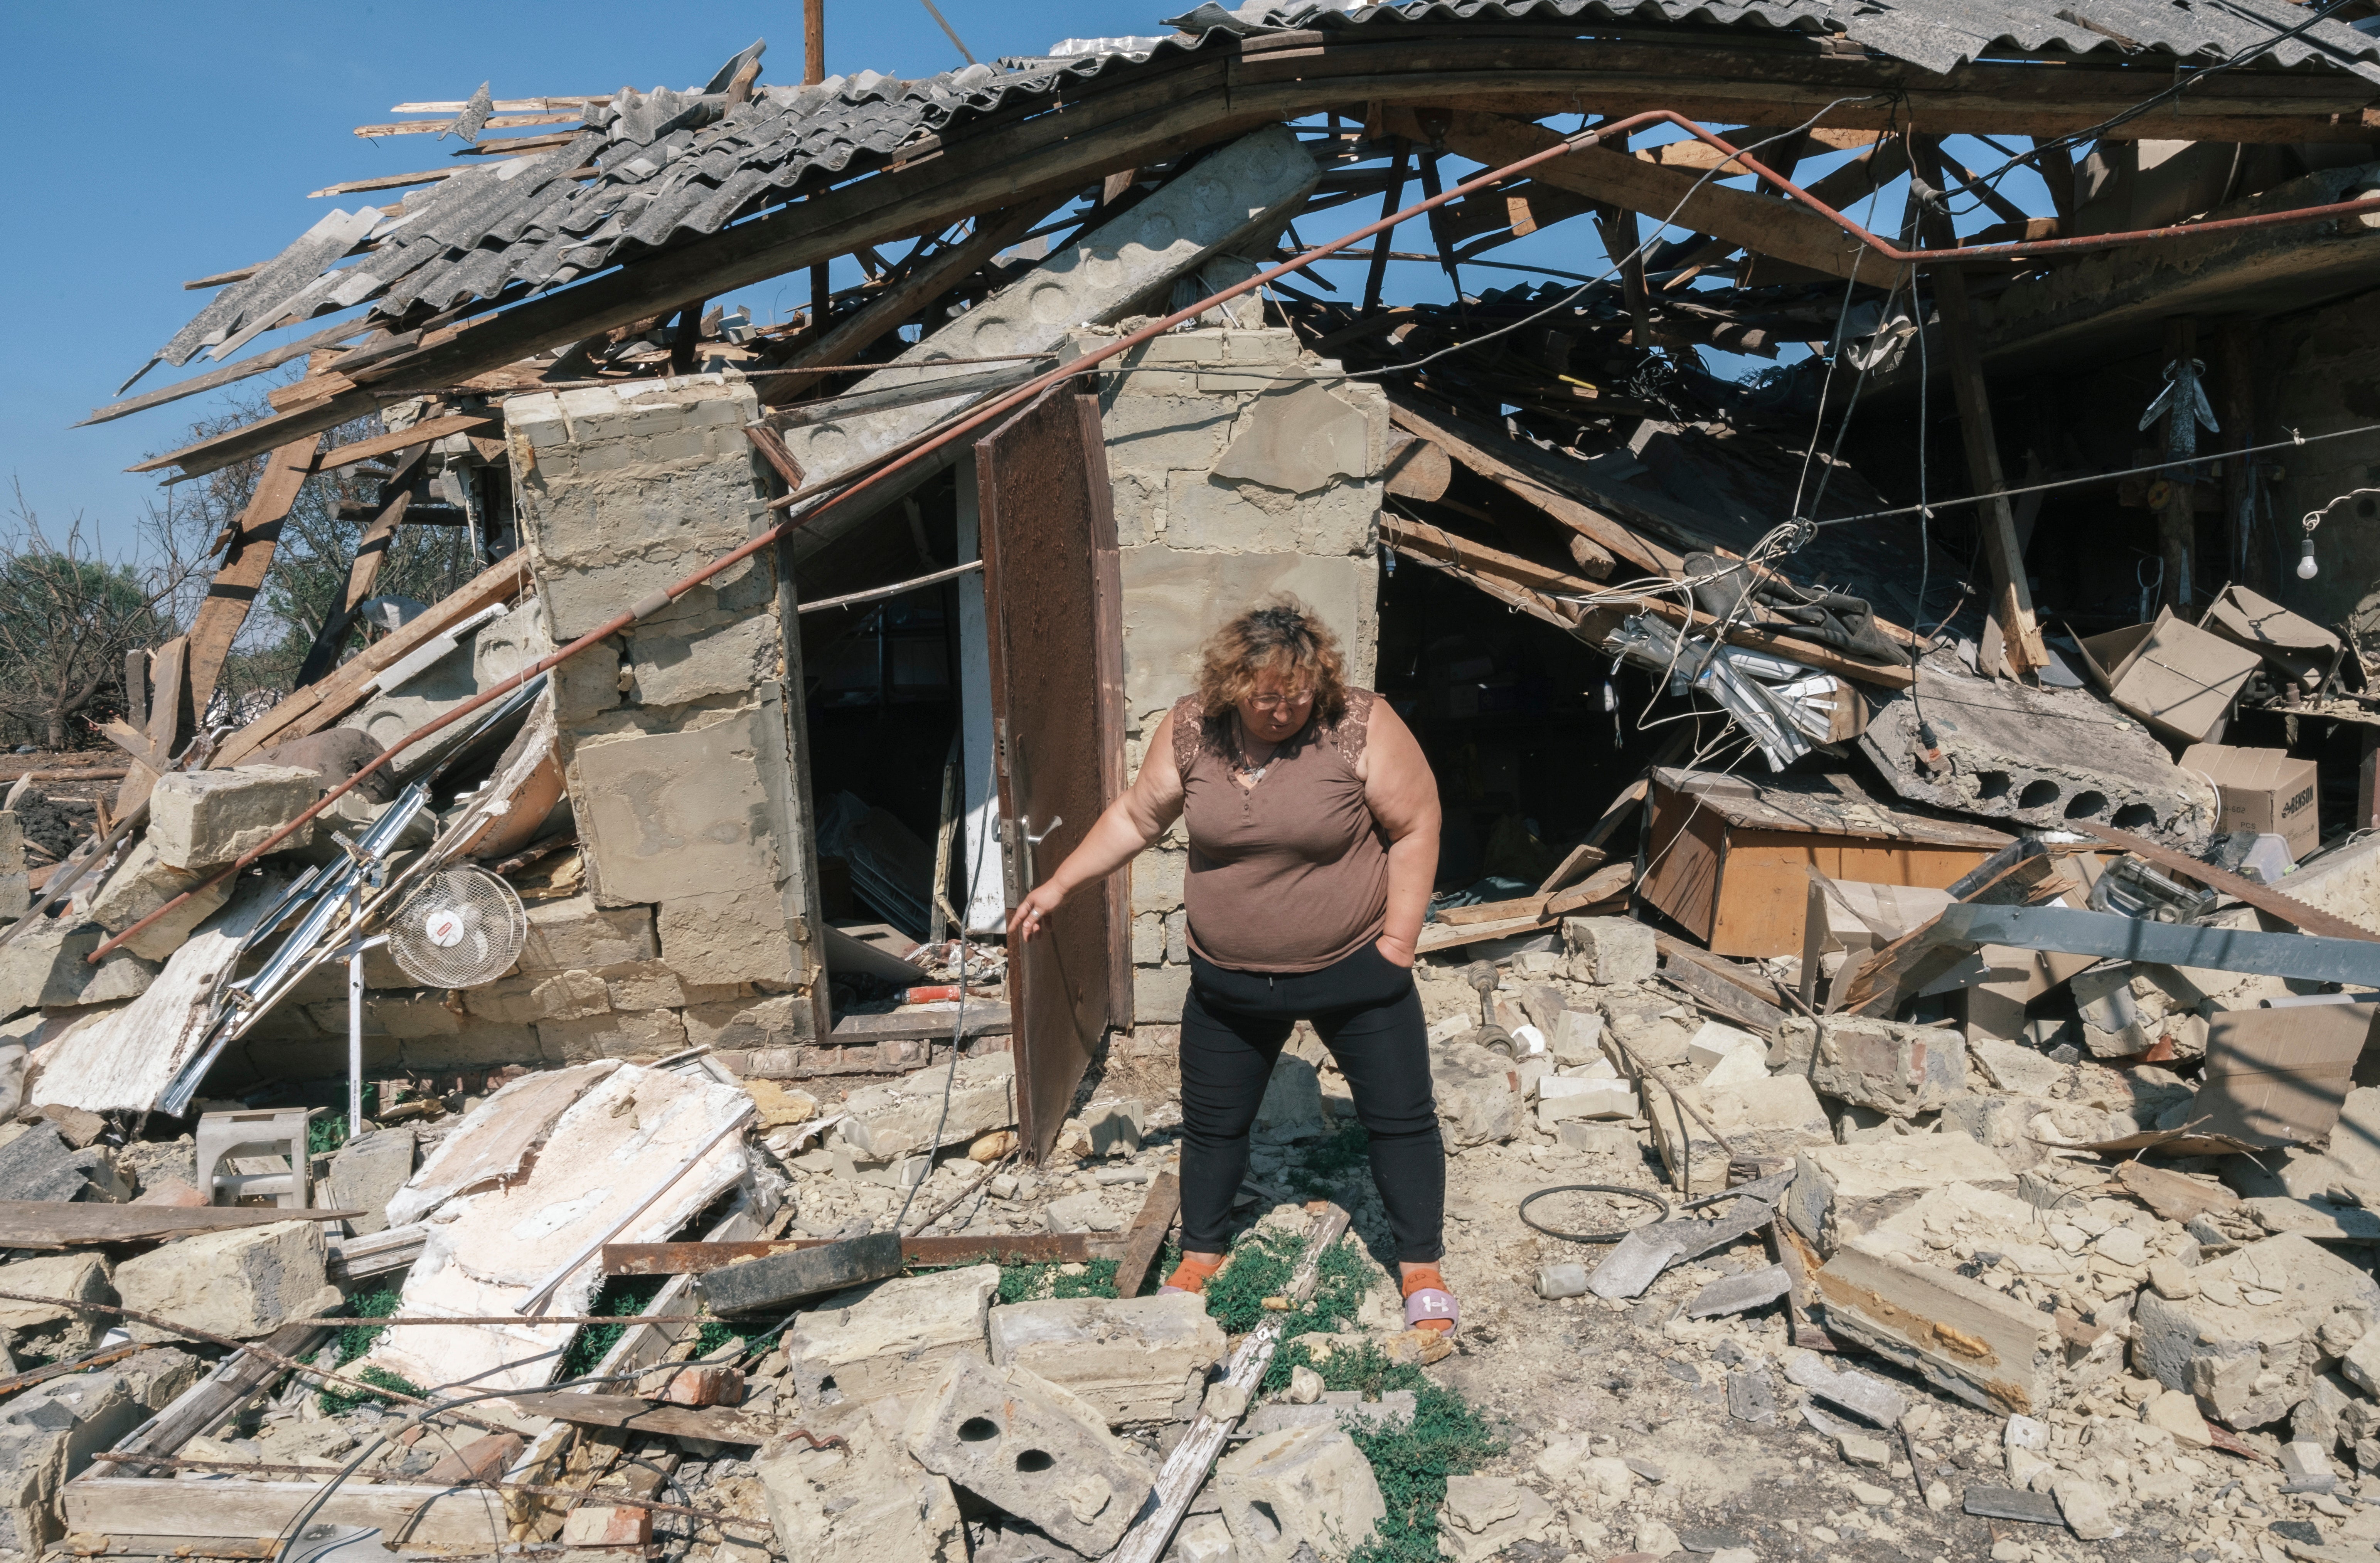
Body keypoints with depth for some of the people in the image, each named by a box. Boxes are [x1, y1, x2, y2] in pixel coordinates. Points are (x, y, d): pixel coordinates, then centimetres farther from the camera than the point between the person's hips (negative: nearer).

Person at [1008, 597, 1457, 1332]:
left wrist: (1398, 938, -12)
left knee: (1402, 1117, 7)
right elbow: (1135, 817, 4)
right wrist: (1057, 886, 5)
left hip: (1354, 969, -2)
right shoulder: (1189, 731, -8)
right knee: (1212, 1121, 15)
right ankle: (1200, 1254, 39)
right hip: (1229, 980, 3)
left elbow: (1415, 827, -11)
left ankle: (1423, 1269, 28)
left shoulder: (1361, 727, -18)